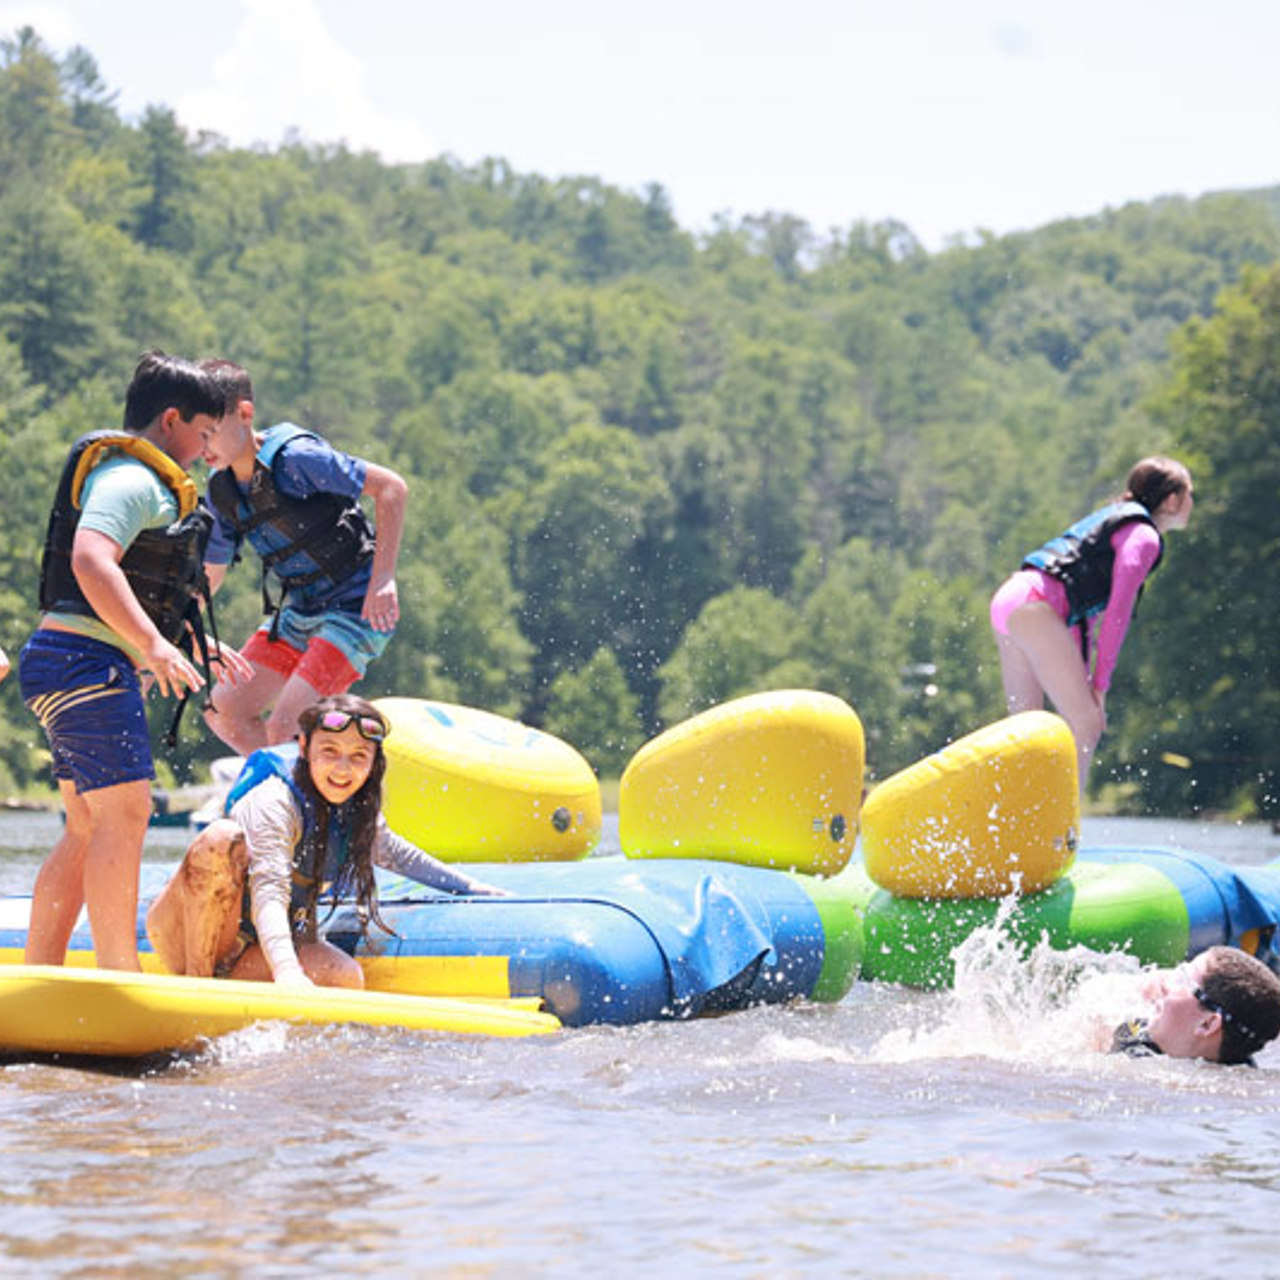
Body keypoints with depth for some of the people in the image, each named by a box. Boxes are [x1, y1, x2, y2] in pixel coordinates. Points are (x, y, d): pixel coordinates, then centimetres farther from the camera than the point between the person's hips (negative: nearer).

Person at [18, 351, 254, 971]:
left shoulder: (149, 486, 25)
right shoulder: (130, 479, -10)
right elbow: (91, 561, -27)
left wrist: (200, 647, 31)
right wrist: (154, 644, -33)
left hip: (62, 666, 11)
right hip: (85, 662, -11)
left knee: (87, 830, 10)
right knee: (124, 815, -14)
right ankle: (121, 981, -15)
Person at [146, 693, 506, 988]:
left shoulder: (358, 814, 3)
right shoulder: (274, 803, -21)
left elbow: (396, 853, 26)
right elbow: (268, 890, -35)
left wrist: (469, 887, 30)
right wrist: (286, 970, -51)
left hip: (256, 951, 7)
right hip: (186, 933, -7)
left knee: (346, 977, -22)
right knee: (223, 838, -35)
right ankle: (195, 977, -26)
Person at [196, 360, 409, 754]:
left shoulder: (293, 456, -22)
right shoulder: (222, 491, 2)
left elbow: (391, 488, -23)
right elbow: (209, 574, 15)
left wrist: (383, 578, -29)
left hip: (356, 608, -8)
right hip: (299, 611, 8)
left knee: (284, 728, -19)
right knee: (225, 711, 3)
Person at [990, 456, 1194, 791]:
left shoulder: (1115, 518, 27)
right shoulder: (1144, 536, -2)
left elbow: (1089, 607, 26)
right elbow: (1118, 611, -10)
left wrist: (1083, 678, 22)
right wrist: (1100, 683, -8)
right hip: (1036, 607, -10)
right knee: (1086, 723, -11)